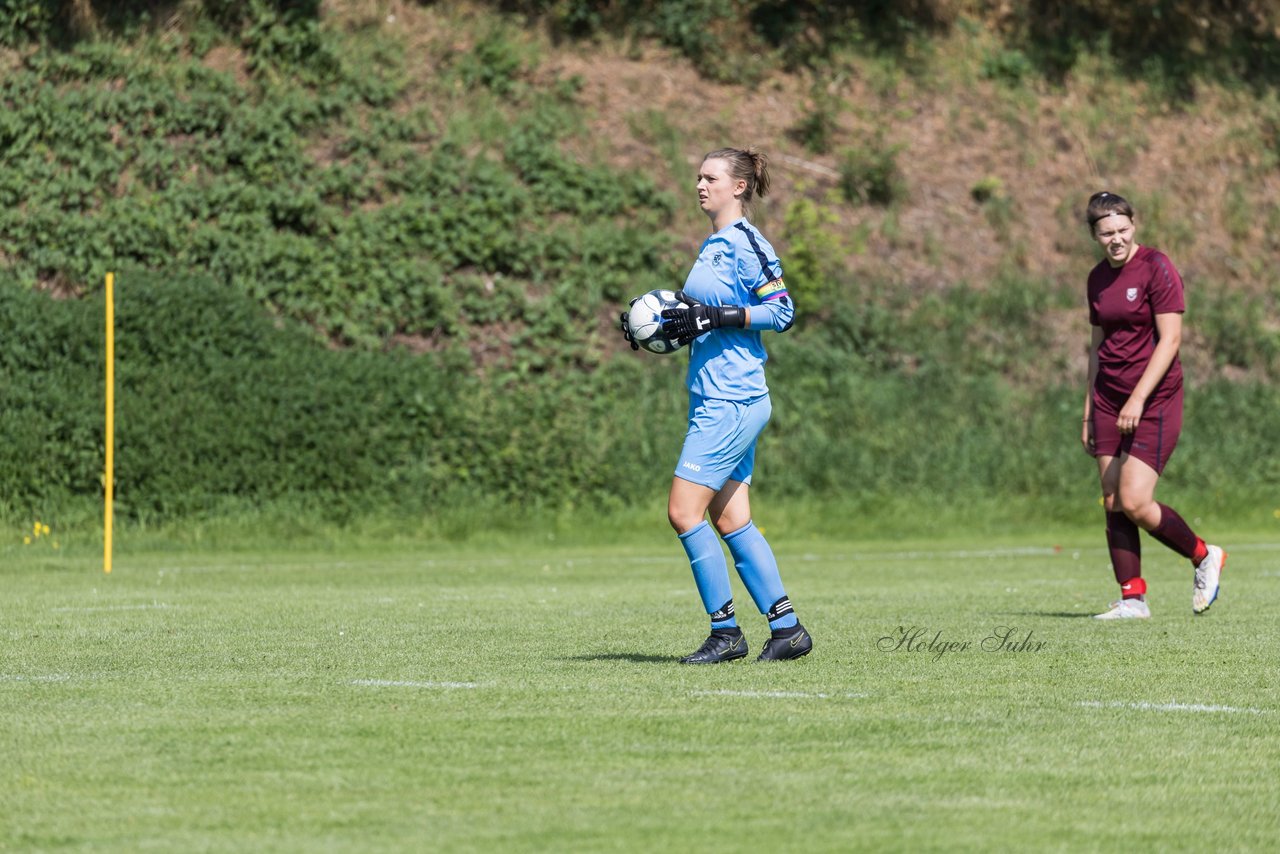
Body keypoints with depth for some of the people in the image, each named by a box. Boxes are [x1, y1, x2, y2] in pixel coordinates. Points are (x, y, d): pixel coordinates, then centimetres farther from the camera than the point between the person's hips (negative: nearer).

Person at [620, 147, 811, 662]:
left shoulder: (747, 244, -10)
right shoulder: (713, 245, 18)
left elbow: (781, 312, -15)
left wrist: (716, 316, -21)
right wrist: (673, 325, 11)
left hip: (731, 402, -10)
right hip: (715, 400, 10)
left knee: (684, 511, -10)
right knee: (731, 522, 8)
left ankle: (725, 632, -4)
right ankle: (786, 628, 10)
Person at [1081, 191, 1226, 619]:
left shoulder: (1156, 268, -11)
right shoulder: (1098, 278, 10)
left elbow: (1170, 339, -14)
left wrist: (1139, 398, -20)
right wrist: (1089, 412, 18)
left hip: (1155, 400, -7)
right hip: (1110, 401, 7)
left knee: (1135, 503, -13)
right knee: (1113, 504, 1)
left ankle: (1203, 556, 10)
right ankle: (1133, 597, 7)